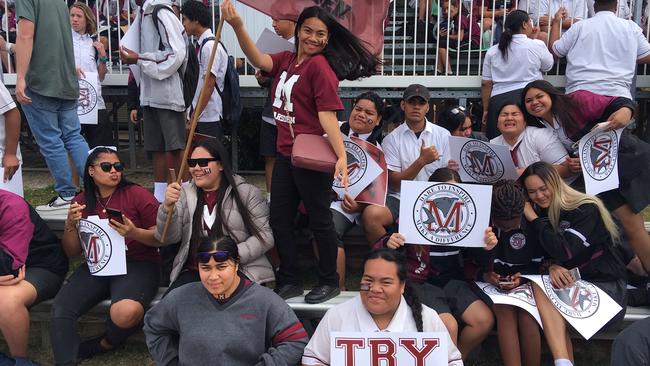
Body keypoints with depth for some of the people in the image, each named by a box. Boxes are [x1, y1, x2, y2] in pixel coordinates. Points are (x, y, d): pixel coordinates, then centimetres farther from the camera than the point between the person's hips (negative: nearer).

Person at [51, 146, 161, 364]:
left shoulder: (137, 195, -4)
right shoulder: (82, 202, 11)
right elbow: (72, 252, 14)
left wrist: (134, 233, -22)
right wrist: (71, 224, -4)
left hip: (136, 265, -4)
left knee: (125, 313, -32)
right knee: (59, 311, -22)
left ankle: (106, 343, 4)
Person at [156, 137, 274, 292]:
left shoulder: (247, 193, 3)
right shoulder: (185, 193, 13)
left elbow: (265, 236, -1)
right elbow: (167, 238, 4)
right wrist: (168, 207, -15)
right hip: (193, 272, 3)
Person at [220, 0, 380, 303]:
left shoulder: (319, 65, -14)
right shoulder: (286, 59, 8)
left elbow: (327, 114, -19)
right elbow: (258, 60, -9)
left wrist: (341, 155, -27)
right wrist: (237, 26, -24)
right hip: (285, 154, 8)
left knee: (319, 220, 6)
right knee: (279, 219, 13)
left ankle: (329, 282, 24)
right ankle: (289, 281, 28)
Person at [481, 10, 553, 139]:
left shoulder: (492, 51, 10)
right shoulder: (536, 45, 1)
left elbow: (486, 84, 8)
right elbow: (548, 65, 19)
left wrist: (486, 110, 14)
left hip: (498, 101, 3)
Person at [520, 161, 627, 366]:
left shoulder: (586, 210, -10)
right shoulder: (541, 213, 8)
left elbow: (565, 252, -22)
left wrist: (533, 218, -17)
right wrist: (552, 267, -19)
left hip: (605, 285, -5)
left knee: (541, 289, -28)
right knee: (540, 286, -28)